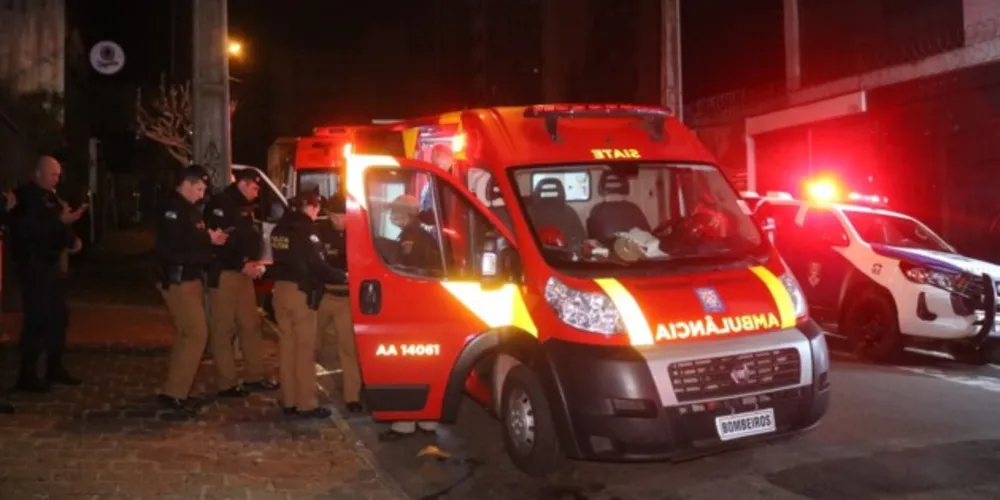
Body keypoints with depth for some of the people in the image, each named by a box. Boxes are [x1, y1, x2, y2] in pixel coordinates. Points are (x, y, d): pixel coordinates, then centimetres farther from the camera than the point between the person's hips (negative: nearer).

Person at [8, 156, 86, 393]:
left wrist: (71, 240, 5)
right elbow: (26, 229, -25)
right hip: (32, 266, -9)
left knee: (58, 316, 12)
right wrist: (61, 220, -27)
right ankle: (27, 376, -3)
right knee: (37, 319, -10)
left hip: (48, 265, 9)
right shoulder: (25, 197, -11)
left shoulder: (49, 197, 16)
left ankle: (54, 368, 22)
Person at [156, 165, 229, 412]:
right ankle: (174, 393, -5)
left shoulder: (189, 210, 16)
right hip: (177, 280, -10)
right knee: (196, 334, -11)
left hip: (190, 278, 10)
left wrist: (213, 238, 2)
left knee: (187, 335, 13)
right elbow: (173, 245, -26)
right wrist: (207, 239, -21)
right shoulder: (173, 209, -14)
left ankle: (176, 390, 20)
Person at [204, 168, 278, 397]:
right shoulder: (220, 204, -11)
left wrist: (254, 261, 1)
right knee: (223, 330, -3)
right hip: (223, 274, -9)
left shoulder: (244, 207, 16)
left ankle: (255, 377, 20)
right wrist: (242, 265, -17)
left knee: (252, 325, 12)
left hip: (243, 273, 9)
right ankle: (227, 384, 2)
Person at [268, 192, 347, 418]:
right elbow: (318, 266, -16)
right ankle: (306, 404, 1)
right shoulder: (305, 230, -14)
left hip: (281, 289, 8)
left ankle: (289, 400, 18)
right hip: (301, 292, -8)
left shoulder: (280, 228, 11)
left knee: (287, 346, 12)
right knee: (305, 349, -3)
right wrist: (343, 276, -4)